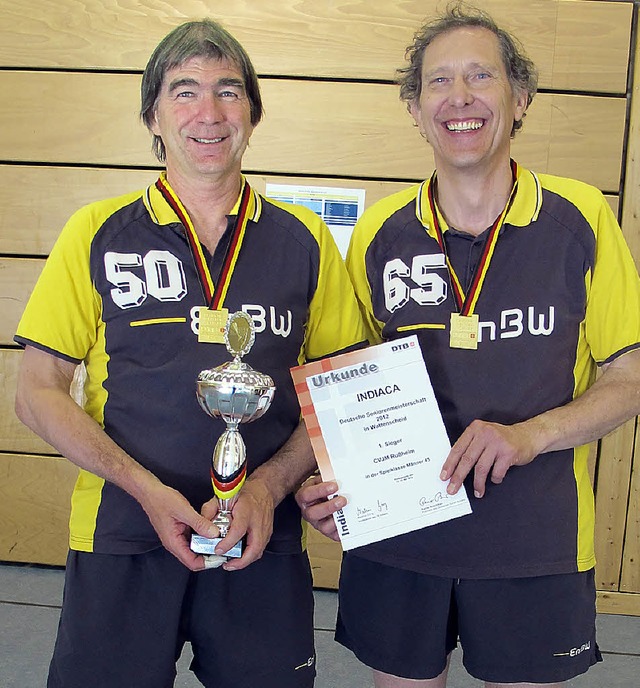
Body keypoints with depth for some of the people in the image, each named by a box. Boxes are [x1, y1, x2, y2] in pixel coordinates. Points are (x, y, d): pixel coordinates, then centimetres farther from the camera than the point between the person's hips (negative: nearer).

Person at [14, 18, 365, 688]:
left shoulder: (305, 241, 2)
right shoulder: (97, 233, 0)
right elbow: (37, 393, -1)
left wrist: (268, 486, -11)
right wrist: (146, 488, -13)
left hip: (265, 542, 1)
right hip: (120, 538, 0)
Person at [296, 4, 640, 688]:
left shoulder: (580, 219, -6)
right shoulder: (379, 233, -2)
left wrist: (530, 435, -18)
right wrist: (330, 481, -9)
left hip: (536, 544, -1)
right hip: (394, 535, 2)